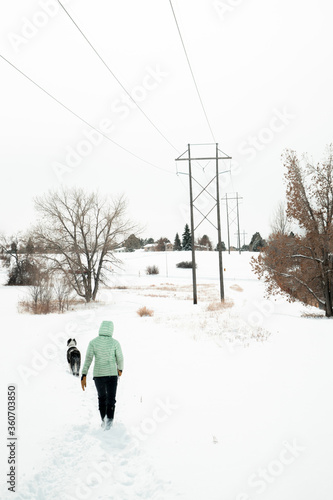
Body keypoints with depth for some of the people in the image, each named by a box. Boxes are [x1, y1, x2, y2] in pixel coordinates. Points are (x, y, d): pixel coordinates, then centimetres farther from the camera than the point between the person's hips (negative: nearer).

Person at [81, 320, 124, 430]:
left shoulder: (93, 342, -3)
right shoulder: (115, 342, -6)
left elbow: (88, 359, -10)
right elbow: (120, 359, 2)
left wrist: (84, 376, -11)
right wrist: (120, 369, 22)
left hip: (98, 375, 2)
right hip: (111, 374, -2)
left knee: (102, 397, 24)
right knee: (111, 400, -3)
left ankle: (104, 420, 28)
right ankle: (109, 418, -29)